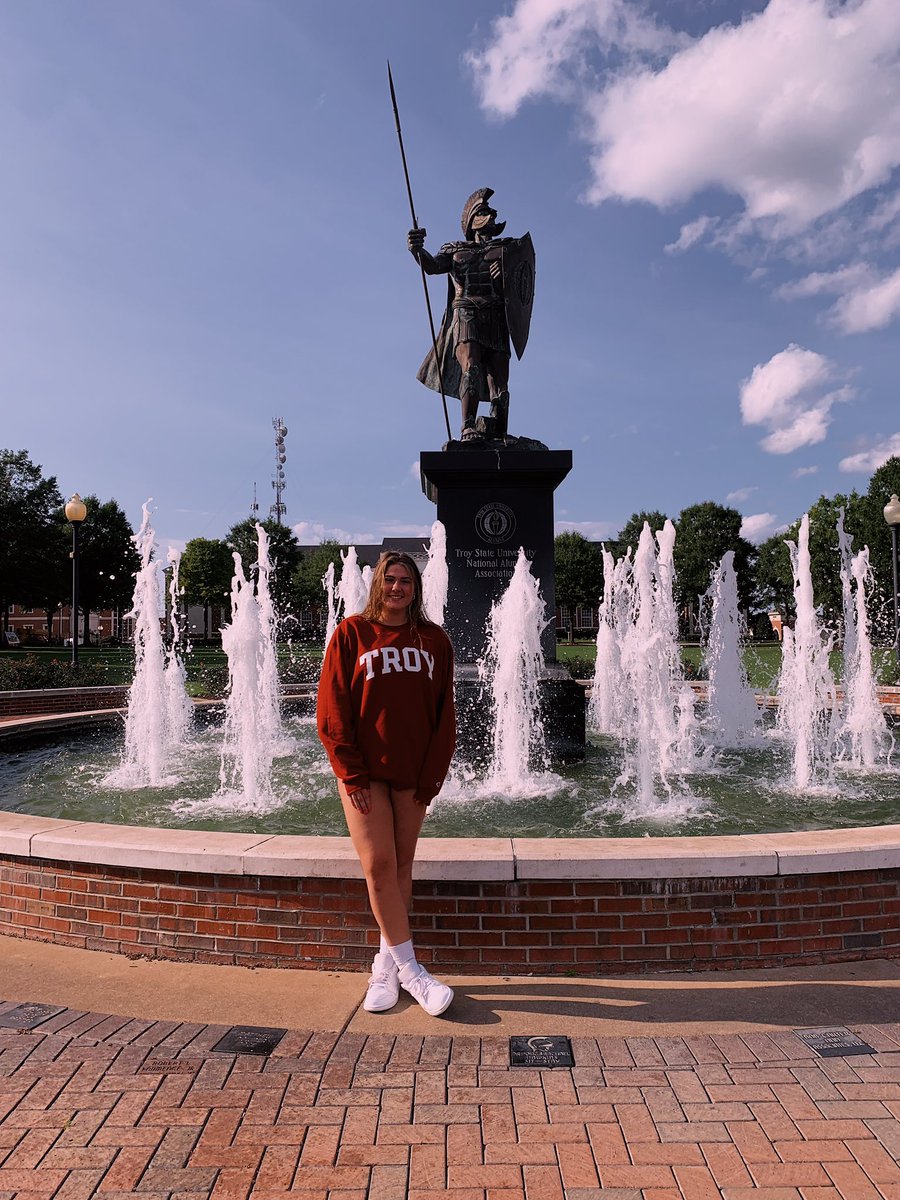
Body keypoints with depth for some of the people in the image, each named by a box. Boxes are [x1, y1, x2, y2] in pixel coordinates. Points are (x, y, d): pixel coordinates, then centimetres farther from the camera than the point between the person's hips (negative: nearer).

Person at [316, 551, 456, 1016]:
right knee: (379, 865, -6)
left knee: (401, 867, 9)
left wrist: (432, 776, -2)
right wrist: (352, 774, -10)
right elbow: (332, 710, -4)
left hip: (413, 774, 3)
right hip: (365, 772, -2)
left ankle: (387, 963, 22)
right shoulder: (352, 633, -2)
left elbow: (444, 715, 5)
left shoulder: (433, 641, 5)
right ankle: (409, 968, 4)